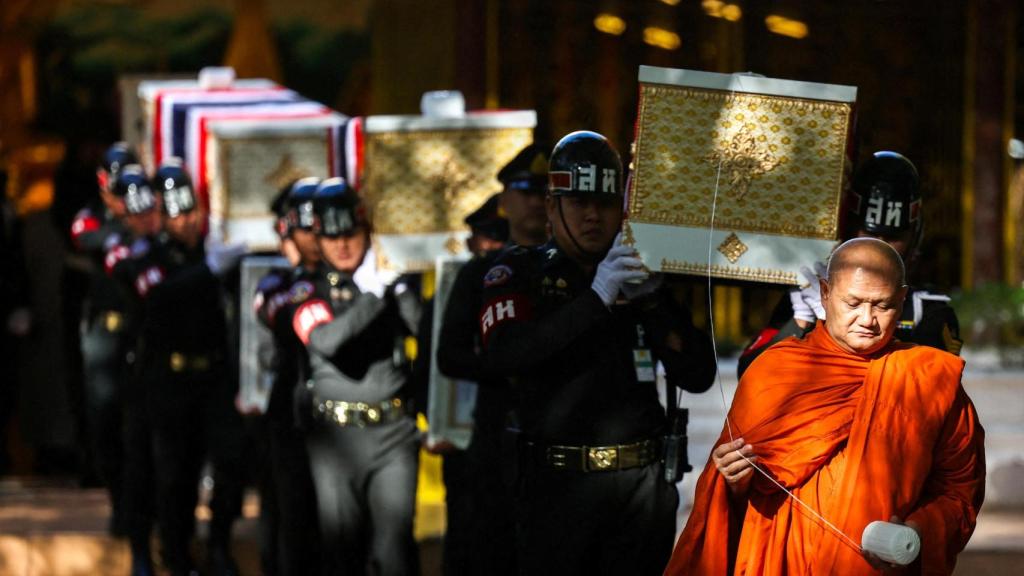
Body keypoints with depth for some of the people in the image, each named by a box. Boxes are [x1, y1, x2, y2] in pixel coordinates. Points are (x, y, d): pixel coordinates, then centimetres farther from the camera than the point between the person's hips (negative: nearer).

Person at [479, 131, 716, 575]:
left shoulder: (646, 275, 12)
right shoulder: (520, 274, 2)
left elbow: (699, 377, 4)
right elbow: (504, 355, -18)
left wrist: (652, 302, -10)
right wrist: (595, 300, -24)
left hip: (642, 483, 3)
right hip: (559, 483, -3)